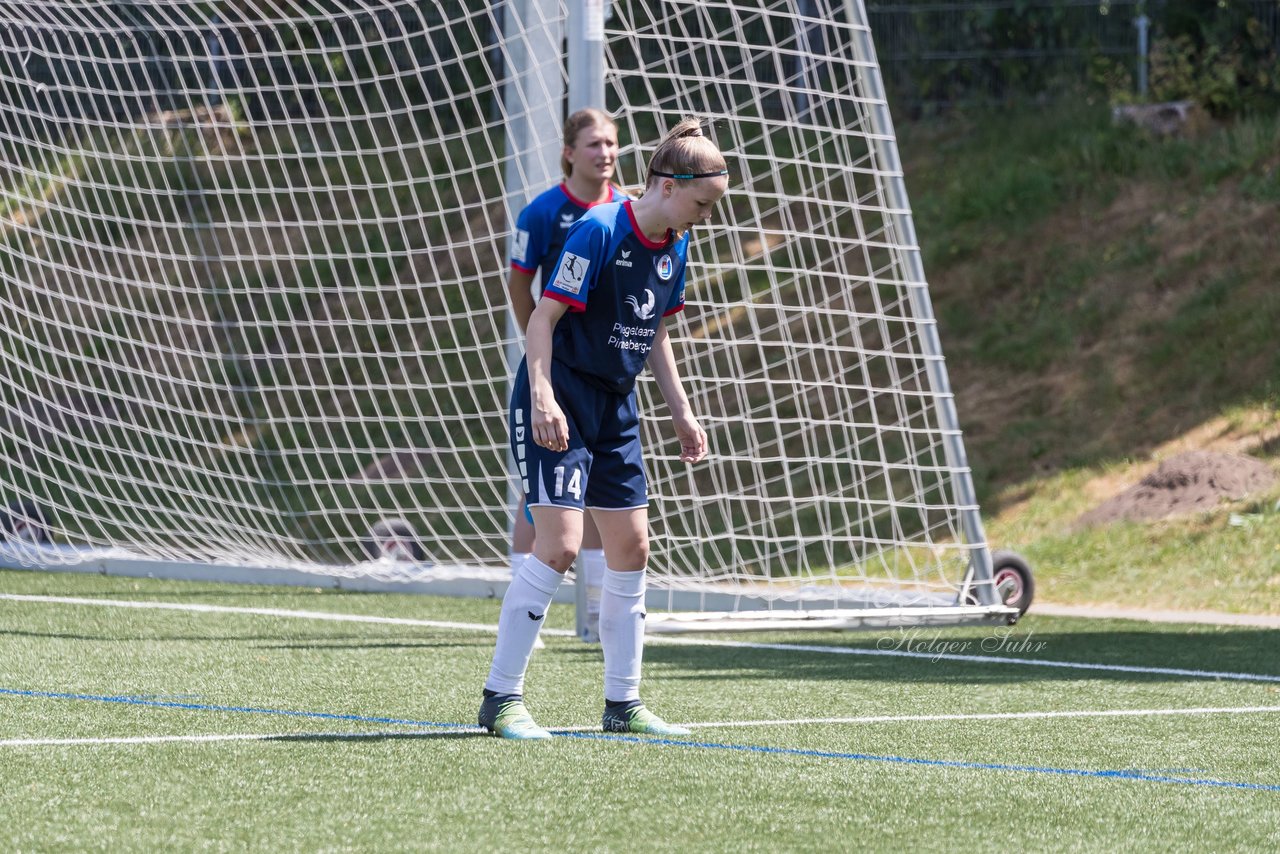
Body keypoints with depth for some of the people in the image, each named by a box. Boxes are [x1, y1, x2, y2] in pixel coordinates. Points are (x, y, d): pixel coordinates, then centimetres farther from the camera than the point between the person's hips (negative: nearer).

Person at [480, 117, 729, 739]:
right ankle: (501, 699, -8)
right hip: (560, 404, -8)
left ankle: (624, 704, 16)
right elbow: (543, 316, -19)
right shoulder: (600, 231, -18)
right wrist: (542, 399, -29)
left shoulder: (673, 247, 6)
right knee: (559, 545, -16)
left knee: (631, 548, 7)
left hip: (615, 408, 8)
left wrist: (681, 412, 17)